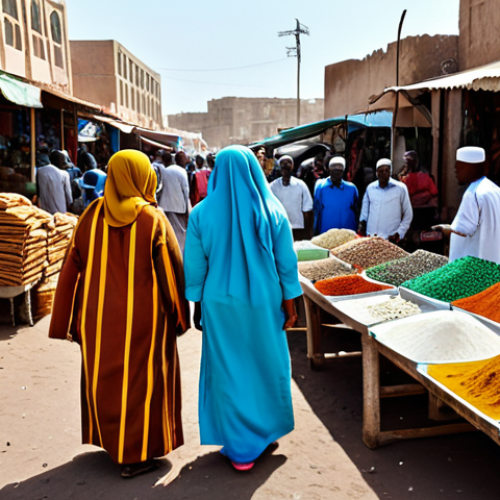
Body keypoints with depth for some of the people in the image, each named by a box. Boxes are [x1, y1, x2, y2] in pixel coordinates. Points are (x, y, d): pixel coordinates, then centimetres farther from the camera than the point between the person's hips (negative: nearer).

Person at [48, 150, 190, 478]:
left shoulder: (91, 216, -4)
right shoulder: (153, 219, -14)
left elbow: (72, 269, -1)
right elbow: (173, 271, -11)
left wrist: (72, 319, 7)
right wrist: (180, 316, 2)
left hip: (99, 317, 4)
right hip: (142, 319, -4)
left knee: (105, 377, 21)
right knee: (140, 381, 10)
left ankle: (111, 439, 39)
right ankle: (136, 455, 19)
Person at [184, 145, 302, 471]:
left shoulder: (202, 214, -7)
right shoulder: (273, 211, -6)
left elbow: (195, 266, -4)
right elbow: (287, 263, -4)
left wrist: (197, 304, 6)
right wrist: (289, 304, 4)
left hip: (220, 305, 0)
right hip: (264, 304, 1)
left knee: (229, 371, 11)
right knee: (267, 365, 20)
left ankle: (241, 448, 21)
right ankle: (268, 429, 38)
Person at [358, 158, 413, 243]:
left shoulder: (400, 188, 0)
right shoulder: (370, 188, 9)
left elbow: (408, 215, 5)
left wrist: (399, 233, -2)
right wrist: (362, 224, 6)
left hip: (390, 239, -3)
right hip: (370, 237, 3)